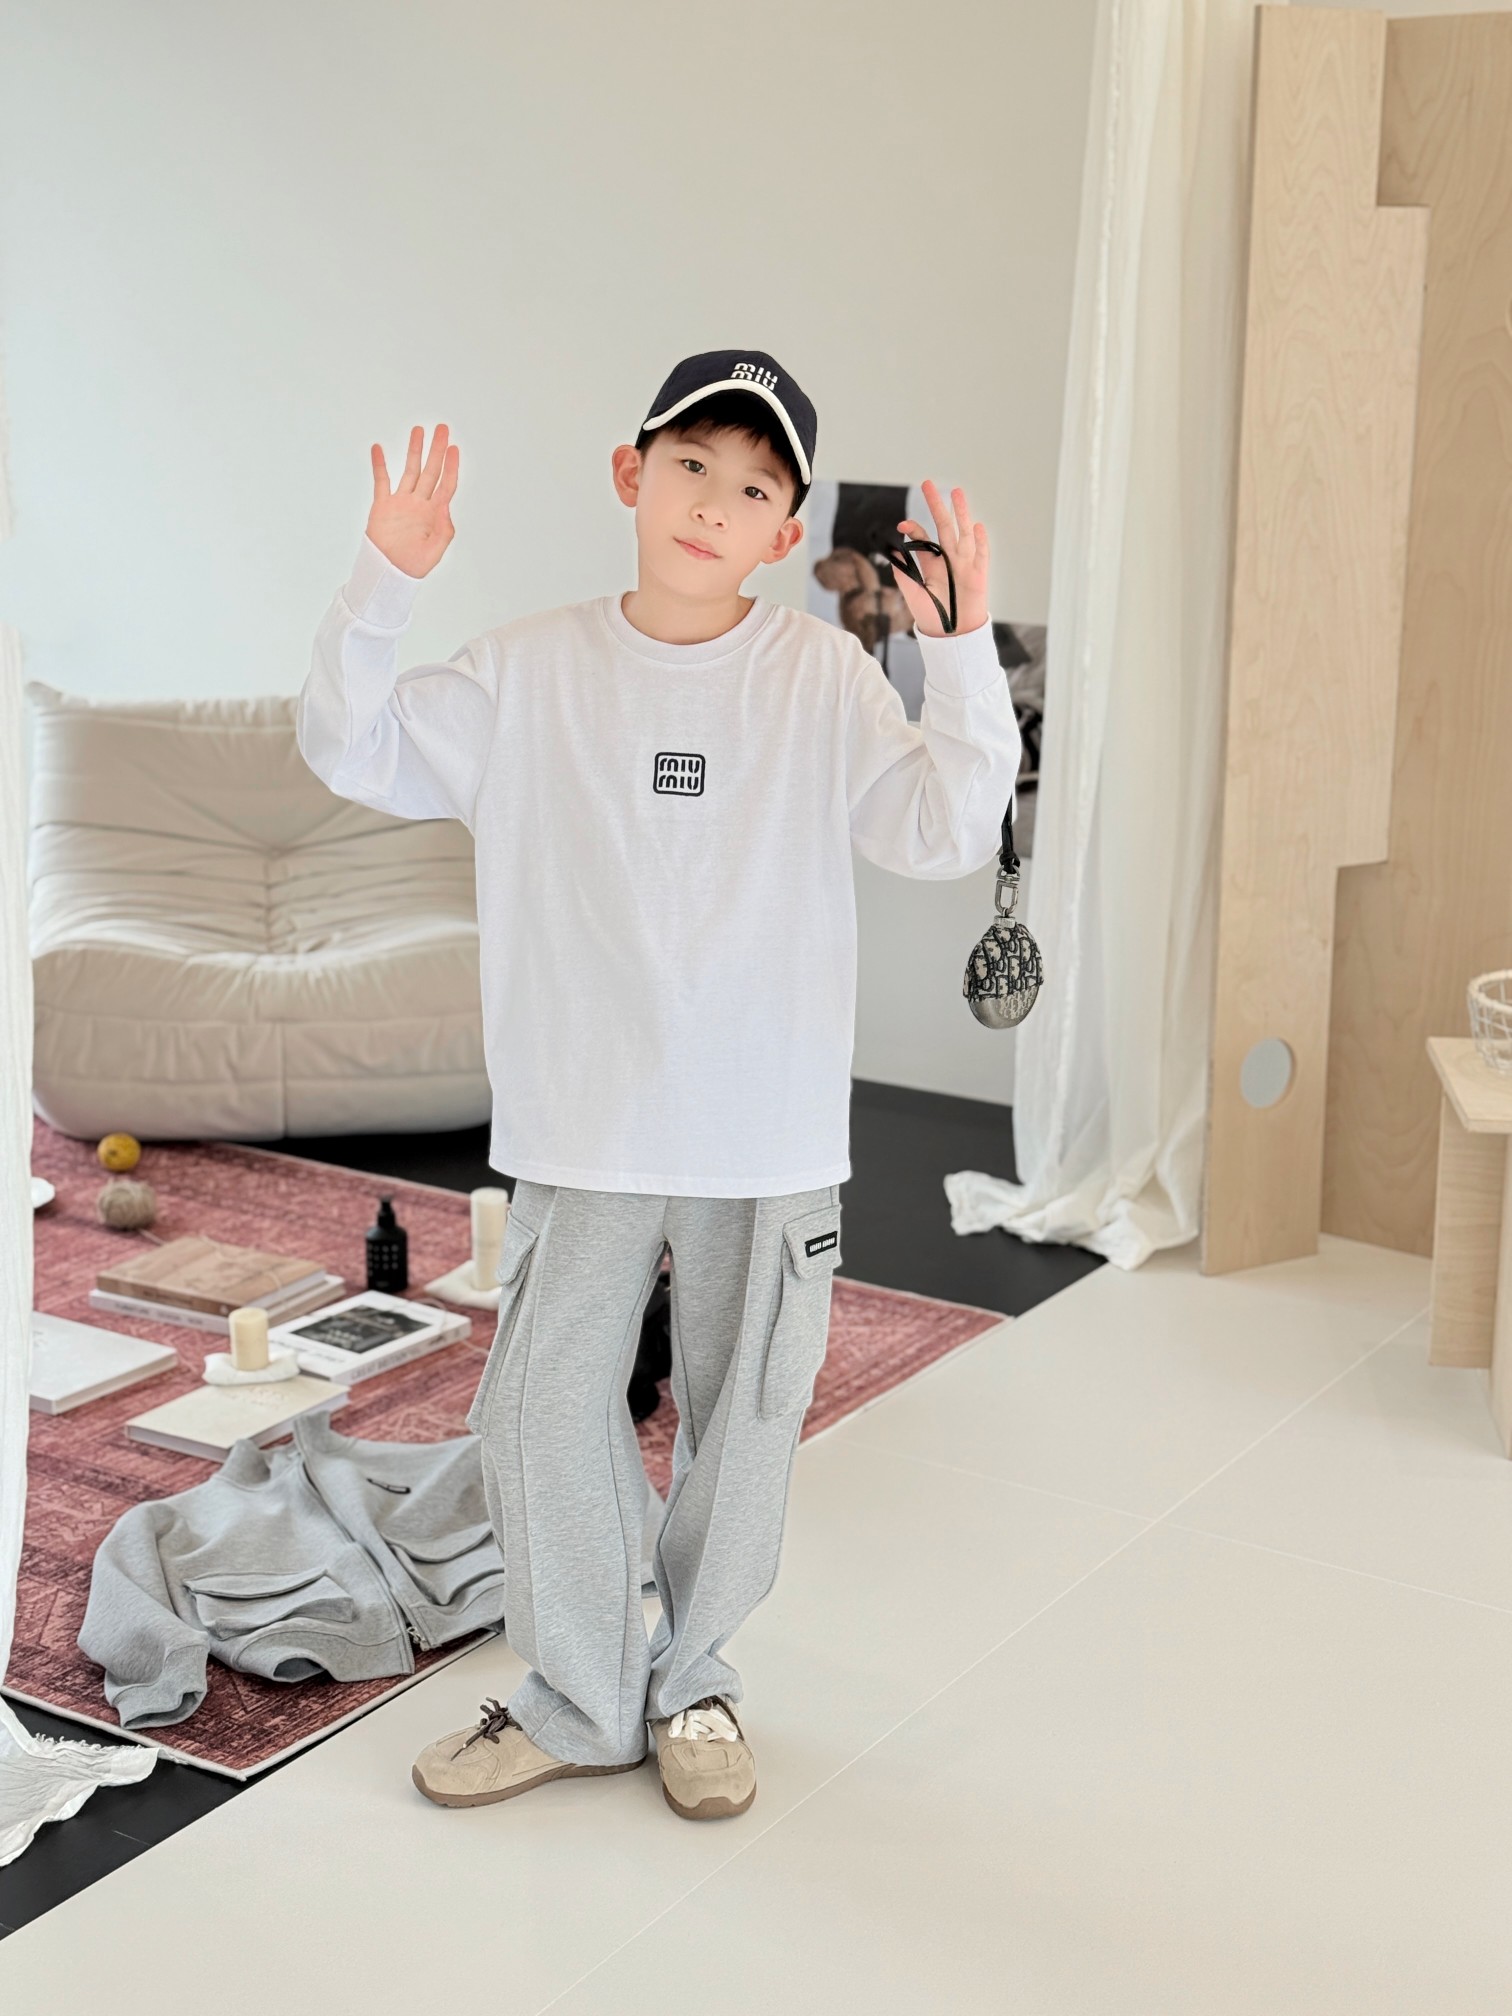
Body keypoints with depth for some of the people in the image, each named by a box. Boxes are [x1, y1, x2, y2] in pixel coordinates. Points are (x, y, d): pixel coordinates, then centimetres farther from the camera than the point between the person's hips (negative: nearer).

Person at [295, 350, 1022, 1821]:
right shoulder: (531, 672, 1)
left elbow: (949, 833, -12)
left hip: (769, 1142, -1)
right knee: (543, 1412, 7)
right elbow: (354, 752, -2)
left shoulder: (824, 679, -3)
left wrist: (963, 653, -23)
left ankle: (691, 1682, 34)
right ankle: (578, 1701, 27)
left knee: (741, 1423, 12)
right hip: (582, 1133, 1)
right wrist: (384, 583, -13)